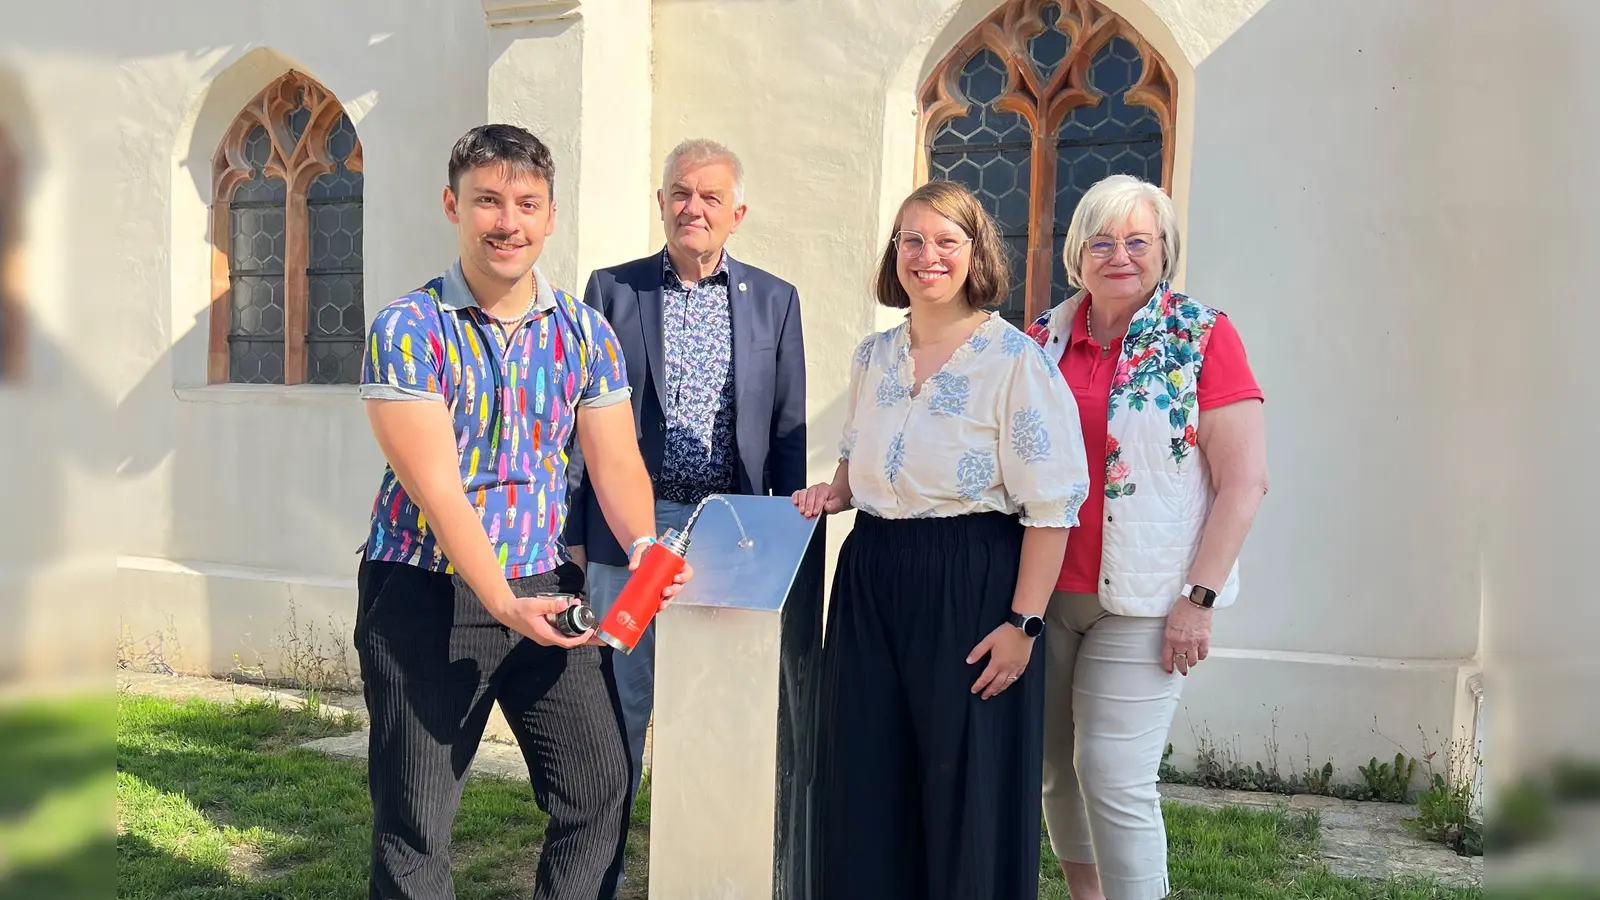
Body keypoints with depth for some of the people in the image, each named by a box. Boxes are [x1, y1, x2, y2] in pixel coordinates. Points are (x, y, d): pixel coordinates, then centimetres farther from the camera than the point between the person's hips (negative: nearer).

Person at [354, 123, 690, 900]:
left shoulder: (586, 334, 4)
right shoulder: (407, 330, -10)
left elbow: (615, 464, 1)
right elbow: (435, 486, -18)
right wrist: (504, 603, -27)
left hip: (546, 589, 4)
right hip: (429, 593, -3)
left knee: (602, 791, 6)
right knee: (414, 822, 6)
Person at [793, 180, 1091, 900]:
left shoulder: (1016, 361, -10)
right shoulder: (873, 357, 9)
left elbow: (1051, 506, -12)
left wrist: (1024, 623, -16)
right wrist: (835, 493, 3)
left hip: (972, 589, -6)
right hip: (870, 578, 6)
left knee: (967, 787, 4)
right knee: (865, 782, 12)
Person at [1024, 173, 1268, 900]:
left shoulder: (1201, 337, -5)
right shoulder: (1045, 336, 7)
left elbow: (1244, 481, -8)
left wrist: (1199, 598, -12)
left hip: (1143, 601, -4)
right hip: (1043, 591, 5)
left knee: (1114, 776, -6)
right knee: (1051, 767, 13)